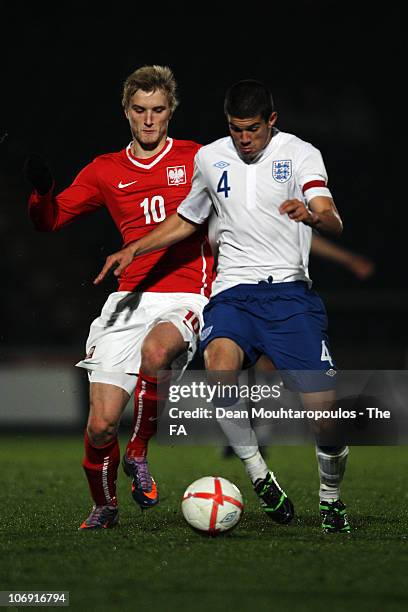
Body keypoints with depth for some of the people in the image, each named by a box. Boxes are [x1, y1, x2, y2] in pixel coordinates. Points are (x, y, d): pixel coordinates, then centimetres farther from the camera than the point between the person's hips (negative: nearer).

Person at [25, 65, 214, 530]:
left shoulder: (197, 159, 7)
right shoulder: (106, 172, 13)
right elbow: (48, 220, 13)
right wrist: (41, 188, -7)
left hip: (186, 298, -2)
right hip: (129, 299, 2)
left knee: (155, 350, -39)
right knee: (101, 423, -8)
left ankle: (138, 455, -15)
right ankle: (104, 506, 21)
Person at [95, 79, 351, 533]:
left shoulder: (299, 154, 1)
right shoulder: (209, 158, 14)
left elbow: (333, 222, -15)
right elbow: (185, 220, 31)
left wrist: (313, 215, -39)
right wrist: (133, 250, 19)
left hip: (290, 292, -2)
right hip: (233, 292, 2)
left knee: (322, 407, -11)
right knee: (220, 369, -31)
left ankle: (330, 500, 15)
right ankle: (259, 475, -15)